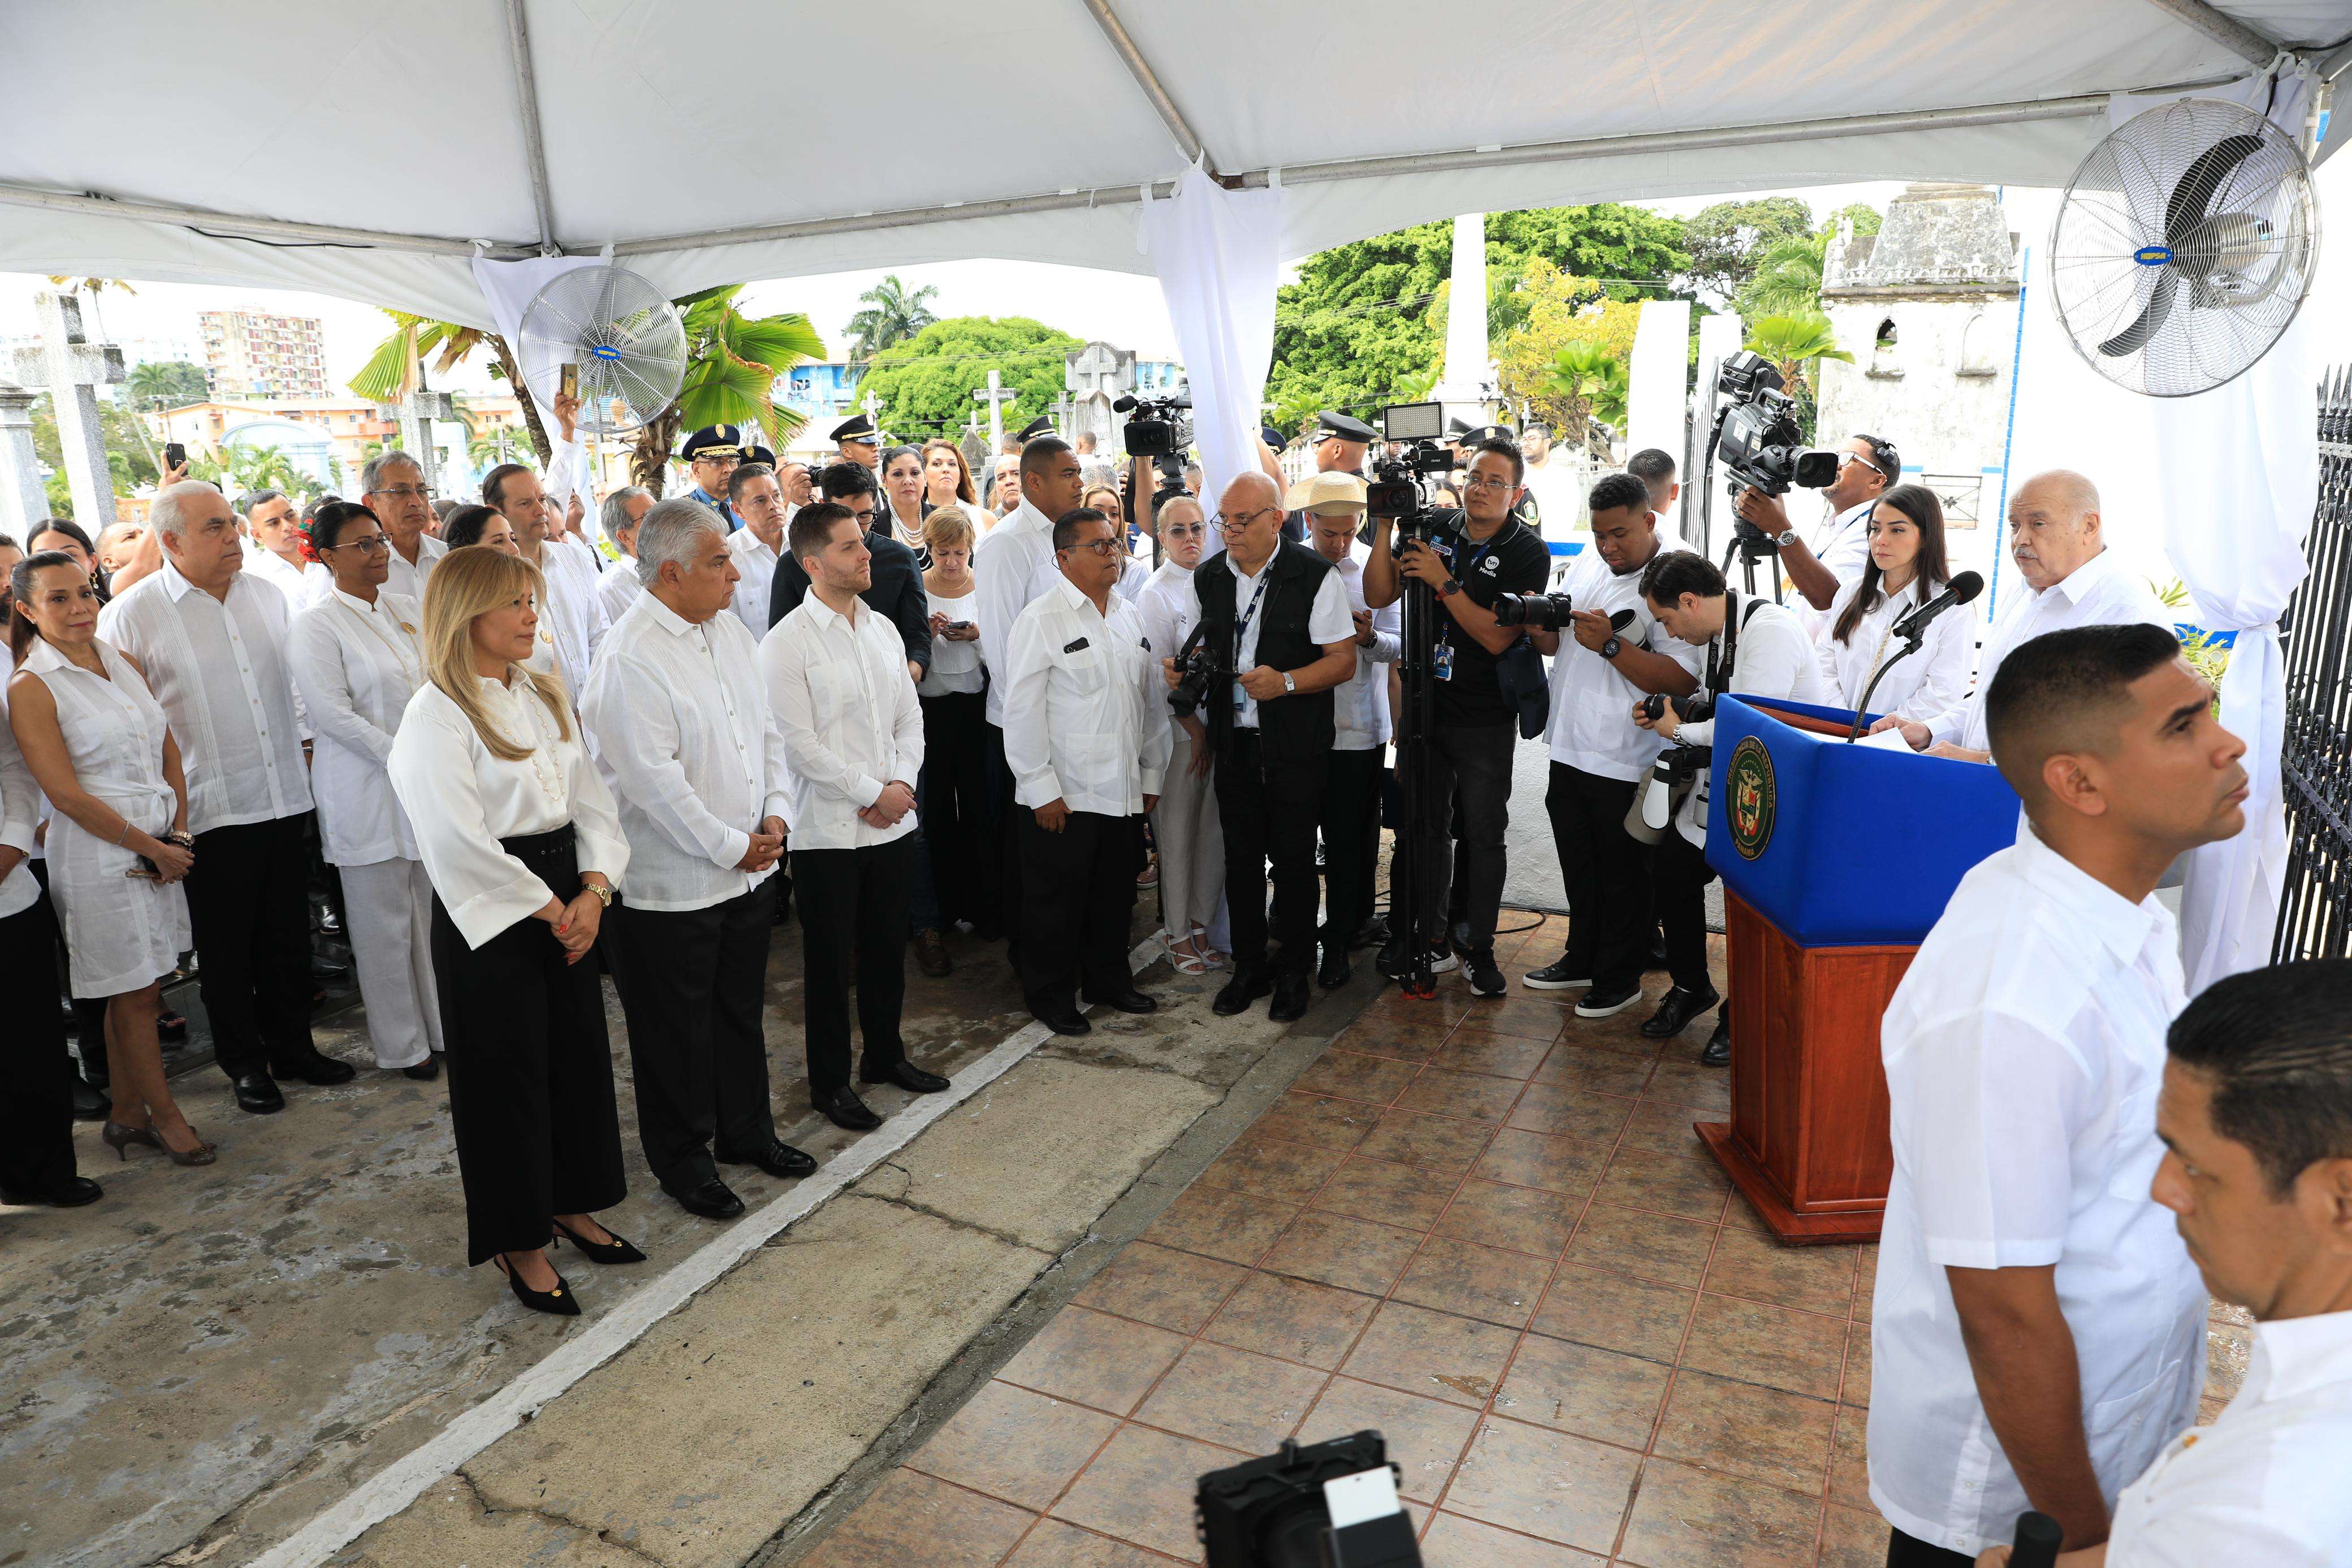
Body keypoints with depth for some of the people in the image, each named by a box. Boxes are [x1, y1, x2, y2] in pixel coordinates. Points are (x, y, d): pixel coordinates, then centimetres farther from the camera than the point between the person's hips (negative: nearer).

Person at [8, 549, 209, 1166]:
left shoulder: (125, 663, 8)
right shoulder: (30, 688, -10)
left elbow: (169, 751, 11)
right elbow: (67, 794, -13)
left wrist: (179, 834, 0)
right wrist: (152, 849, -10)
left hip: (160, 847, 6)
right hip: (98, 854, -6)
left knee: (141, 987, 13)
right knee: (133, 993, 5)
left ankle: (127, 1115, 27)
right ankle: (164, 1113, 20)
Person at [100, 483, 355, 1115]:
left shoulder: (266, 596, 8)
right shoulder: (131, 616, -8)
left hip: (286, 799, 4)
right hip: (211, 812, -4)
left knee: (288, 938, 14)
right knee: (226, 949, 8)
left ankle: (292, 1046, 29)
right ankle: (245, 1063, 23)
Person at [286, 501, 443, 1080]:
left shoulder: (409, 610, 11)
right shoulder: (317, 626, -7)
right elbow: (333, 714, -14)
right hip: (367, 793, -5)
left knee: (434, 912, 10)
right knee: (385, 921, 4)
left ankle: (445, 1027, 23)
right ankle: (403, 1045, 17)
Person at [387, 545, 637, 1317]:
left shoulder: (545, 695, 8)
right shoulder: (436, 715, -14)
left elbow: (592, 799, 6)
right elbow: (461, 842, -21)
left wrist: (592, 893, -7)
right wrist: (549, 912, -14)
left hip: (566, 902, 7)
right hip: (490, 915, -7)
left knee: (579, 1053, 15)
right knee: (507, 1072, 5)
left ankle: (570, 1205, 35)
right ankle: (517, 1243, 23)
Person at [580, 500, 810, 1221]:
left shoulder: (731, 632, 5)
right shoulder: (629, 658, -21)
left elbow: (767, 729, 12)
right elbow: (655, 781, -23)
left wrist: (774, 813, -1)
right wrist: (731, 846, -16)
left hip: (749, 868, 8)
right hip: (672, 884, -8)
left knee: (742, 1012, 22)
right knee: (677, 1032, 10)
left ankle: (746, 1131, 41)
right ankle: (683, 1160, 29)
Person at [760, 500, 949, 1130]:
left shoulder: (882, 629, 8)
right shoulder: (786, 643, -12)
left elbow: (910, 717, 11)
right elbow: (800, 743, -15)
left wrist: (903, 783, -5)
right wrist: (871, 794, -13)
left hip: (894, 820, 6)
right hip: (828, 830, -6)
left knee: (887, 948, 17)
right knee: (830, 961, 7)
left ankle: (885, 1054, 35)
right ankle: (829, 1080, 22)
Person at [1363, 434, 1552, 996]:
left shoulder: (1527, 554, -9)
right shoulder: (1435, 529, 3)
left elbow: (1497, 637, -18)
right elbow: (1378, 597, 0)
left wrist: (1443, 581, -22)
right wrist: (1385, 527, -11)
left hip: (1485, 721, -4)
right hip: (1425, 705, 4)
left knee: (1483, 835, 4)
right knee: (1425, 826, 11)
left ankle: (1480, 948, 16)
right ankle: (1430, 938, 24)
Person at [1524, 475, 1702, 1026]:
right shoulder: (1585, 566, 8)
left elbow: (1684, 680, -24)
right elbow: (1555, 643, 17)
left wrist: (1611, 644, -29)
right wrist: (1536, 624, -5)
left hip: (1628, 765, -7)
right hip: (1571, 749, 7)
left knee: (1624, 878, 9)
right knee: (1579, 870, 20)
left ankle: (1621, 978, 25)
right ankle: (1582, 960, 37)